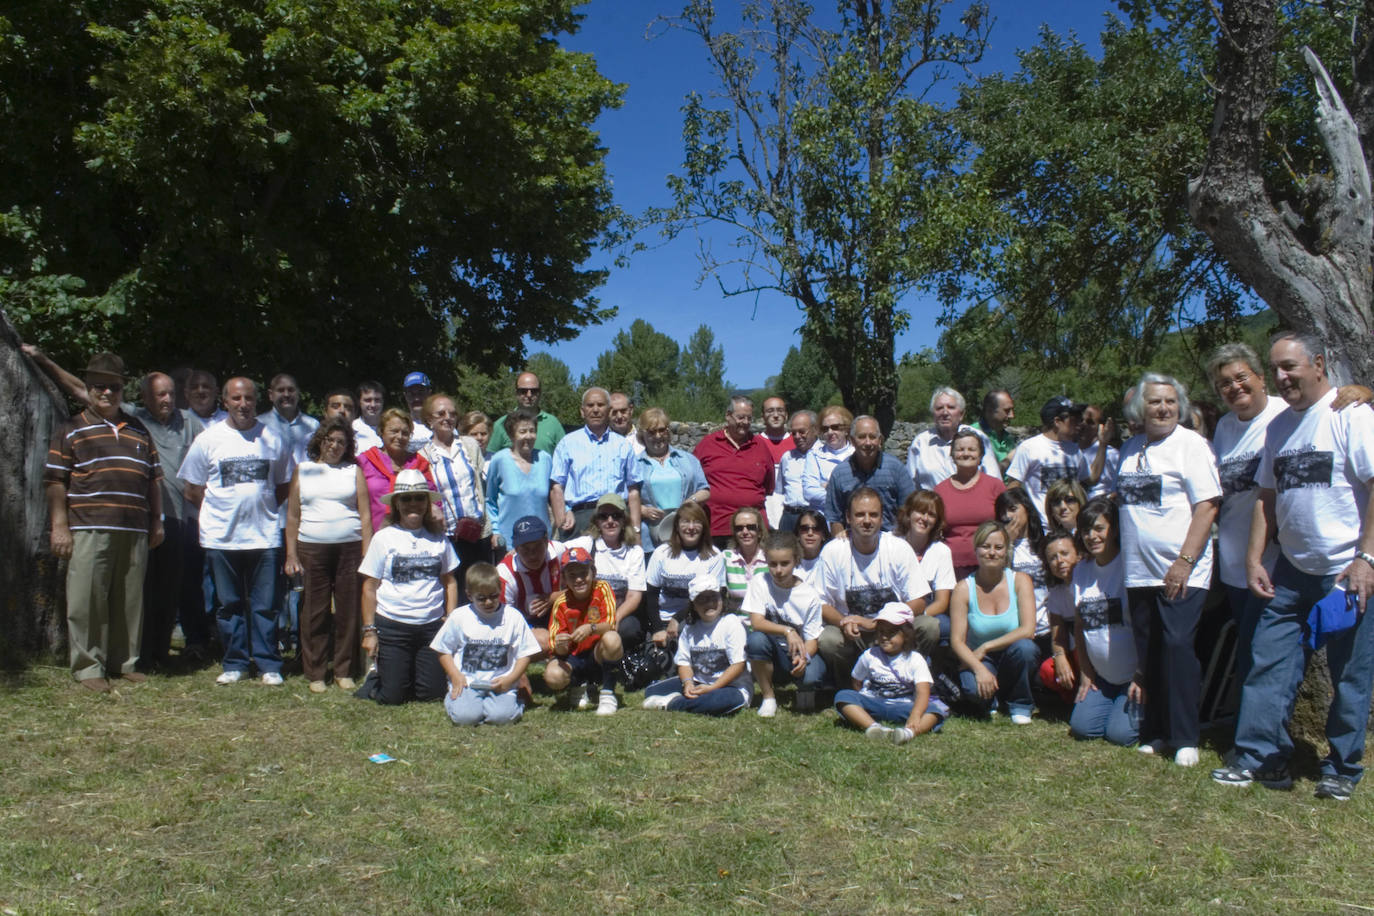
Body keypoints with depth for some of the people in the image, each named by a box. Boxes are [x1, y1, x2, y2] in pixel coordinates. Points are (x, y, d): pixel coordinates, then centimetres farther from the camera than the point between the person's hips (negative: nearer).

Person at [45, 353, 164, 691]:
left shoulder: (139, 431, 18)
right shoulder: (72, 430, 6)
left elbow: (154, 479, 20)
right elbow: (55, 480, 0)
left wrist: (156, 523, 15)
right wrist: (60, 526, -7)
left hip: (134, 532, 4)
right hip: (89, 531, -4)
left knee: (130, 599, 7)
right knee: (87, 599, -3)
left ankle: (125, 662, 17)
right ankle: (88, 666, 6)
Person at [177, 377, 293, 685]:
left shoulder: (272, 439, 4)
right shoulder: (208, 440, 2)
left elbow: (285, 485, 14)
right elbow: (192, 490, 6)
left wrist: (263, 508, 5)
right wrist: (223, 510, 4)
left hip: (265, 536, 0)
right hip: (222, 537, 1)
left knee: (265, 605, 2)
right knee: (230, 604, 9)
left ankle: (268, 664, 11)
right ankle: (235, 663, 19)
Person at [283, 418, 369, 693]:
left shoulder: (354, 471, 10)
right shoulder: (303, 470, 12)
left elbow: (365, 515, 6)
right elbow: (293, 516, 11)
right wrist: (291, 554, 2)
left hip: (350, 547, 0)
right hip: (312, 549, 0)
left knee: (349, 611, 1)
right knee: (314, 612, 1)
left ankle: (344, 671, 13)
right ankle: (315, 673, 11)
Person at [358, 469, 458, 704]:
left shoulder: (438, 539, 5)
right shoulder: (384, 538, -2)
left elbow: (449, 582, 11)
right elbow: (369, 587, 0)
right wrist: (369, 630, -3)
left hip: (431, 625, 2)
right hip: (392, 625, -2)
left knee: (432, 692, 3)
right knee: (392, 696, -2)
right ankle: (377, 676, 31)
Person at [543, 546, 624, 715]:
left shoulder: (602, 589, -9)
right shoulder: (561, 602, -6)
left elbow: (611, 625, -18)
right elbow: (557, 649, -6)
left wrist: (591, 628, -38)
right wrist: (560, 646, -31)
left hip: (600, 656, -2)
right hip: (575, 659, 2)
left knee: (612, 639, -35)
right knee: (553, 676, -31)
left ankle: (608, 693, -13)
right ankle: (584, 686, 7)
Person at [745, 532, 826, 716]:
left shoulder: (810, 595, -8)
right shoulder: (760, 583, -7)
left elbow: (812, 639, -8)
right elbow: (756, 623, -18)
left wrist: (804, 657, -30)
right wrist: (787, 631, -33)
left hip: (800, 653, -1)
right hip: (772, 653, 1)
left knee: (812, 675, -34)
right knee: (756, 639, -32)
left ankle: (805, 688, 7)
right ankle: (768, 697, -10)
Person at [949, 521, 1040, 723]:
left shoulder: (1020, 581, -7)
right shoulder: (964, 589, -8)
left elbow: (1028, 630, -17)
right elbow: (957, 640, -12)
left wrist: (986, 647, -19)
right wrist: (979, 669, -28)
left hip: (1015, 659, 1)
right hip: (979, 660, -1)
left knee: (1023, 646, -34)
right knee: (974, 689, -34)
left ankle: (1020, 704, -5)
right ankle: (991, 701, 7)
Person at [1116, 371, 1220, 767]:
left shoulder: (1191, 445, -6)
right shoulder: (1130, 448, 13)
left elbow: (1207, 508, -12)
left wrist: (1185, 561, -18)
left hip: (1181, 572, -6)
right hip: (1140, 571, 6)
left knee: (1177, 647, -11)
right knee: (1148, 654, 9)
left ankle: (1185, 738, 0)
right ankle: (1156, 732, 19)